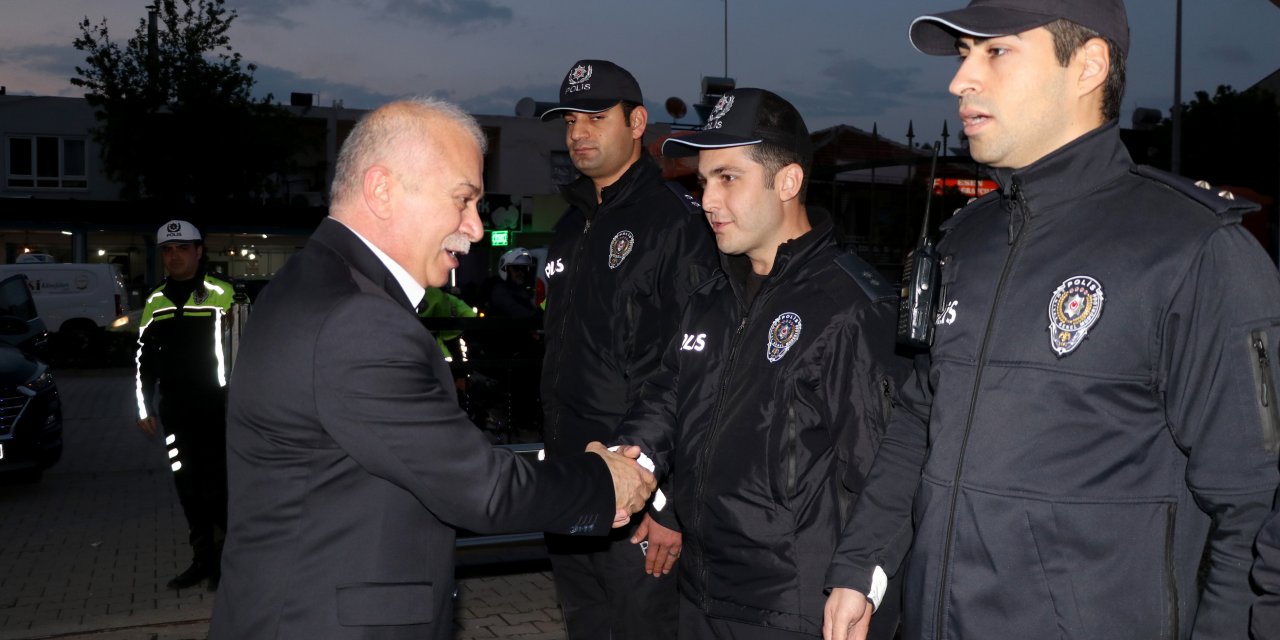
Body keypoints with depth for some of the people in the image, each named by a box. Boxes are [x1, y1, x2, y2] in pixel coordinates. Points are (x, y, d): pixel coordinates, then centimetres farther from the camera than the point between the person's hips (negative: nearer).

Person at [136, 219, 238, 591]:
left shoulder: (222, 294, -5)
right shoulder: (155, 302, 10)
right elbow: (146, 360, 15)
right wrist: (144, 408, 10)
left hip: (216, 407, -5)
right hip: (175, 410, 5)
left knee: (217, 484, -4)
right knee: (188, 488, 9)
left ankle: (225, 558, 7)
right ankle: (202, 558, 19)